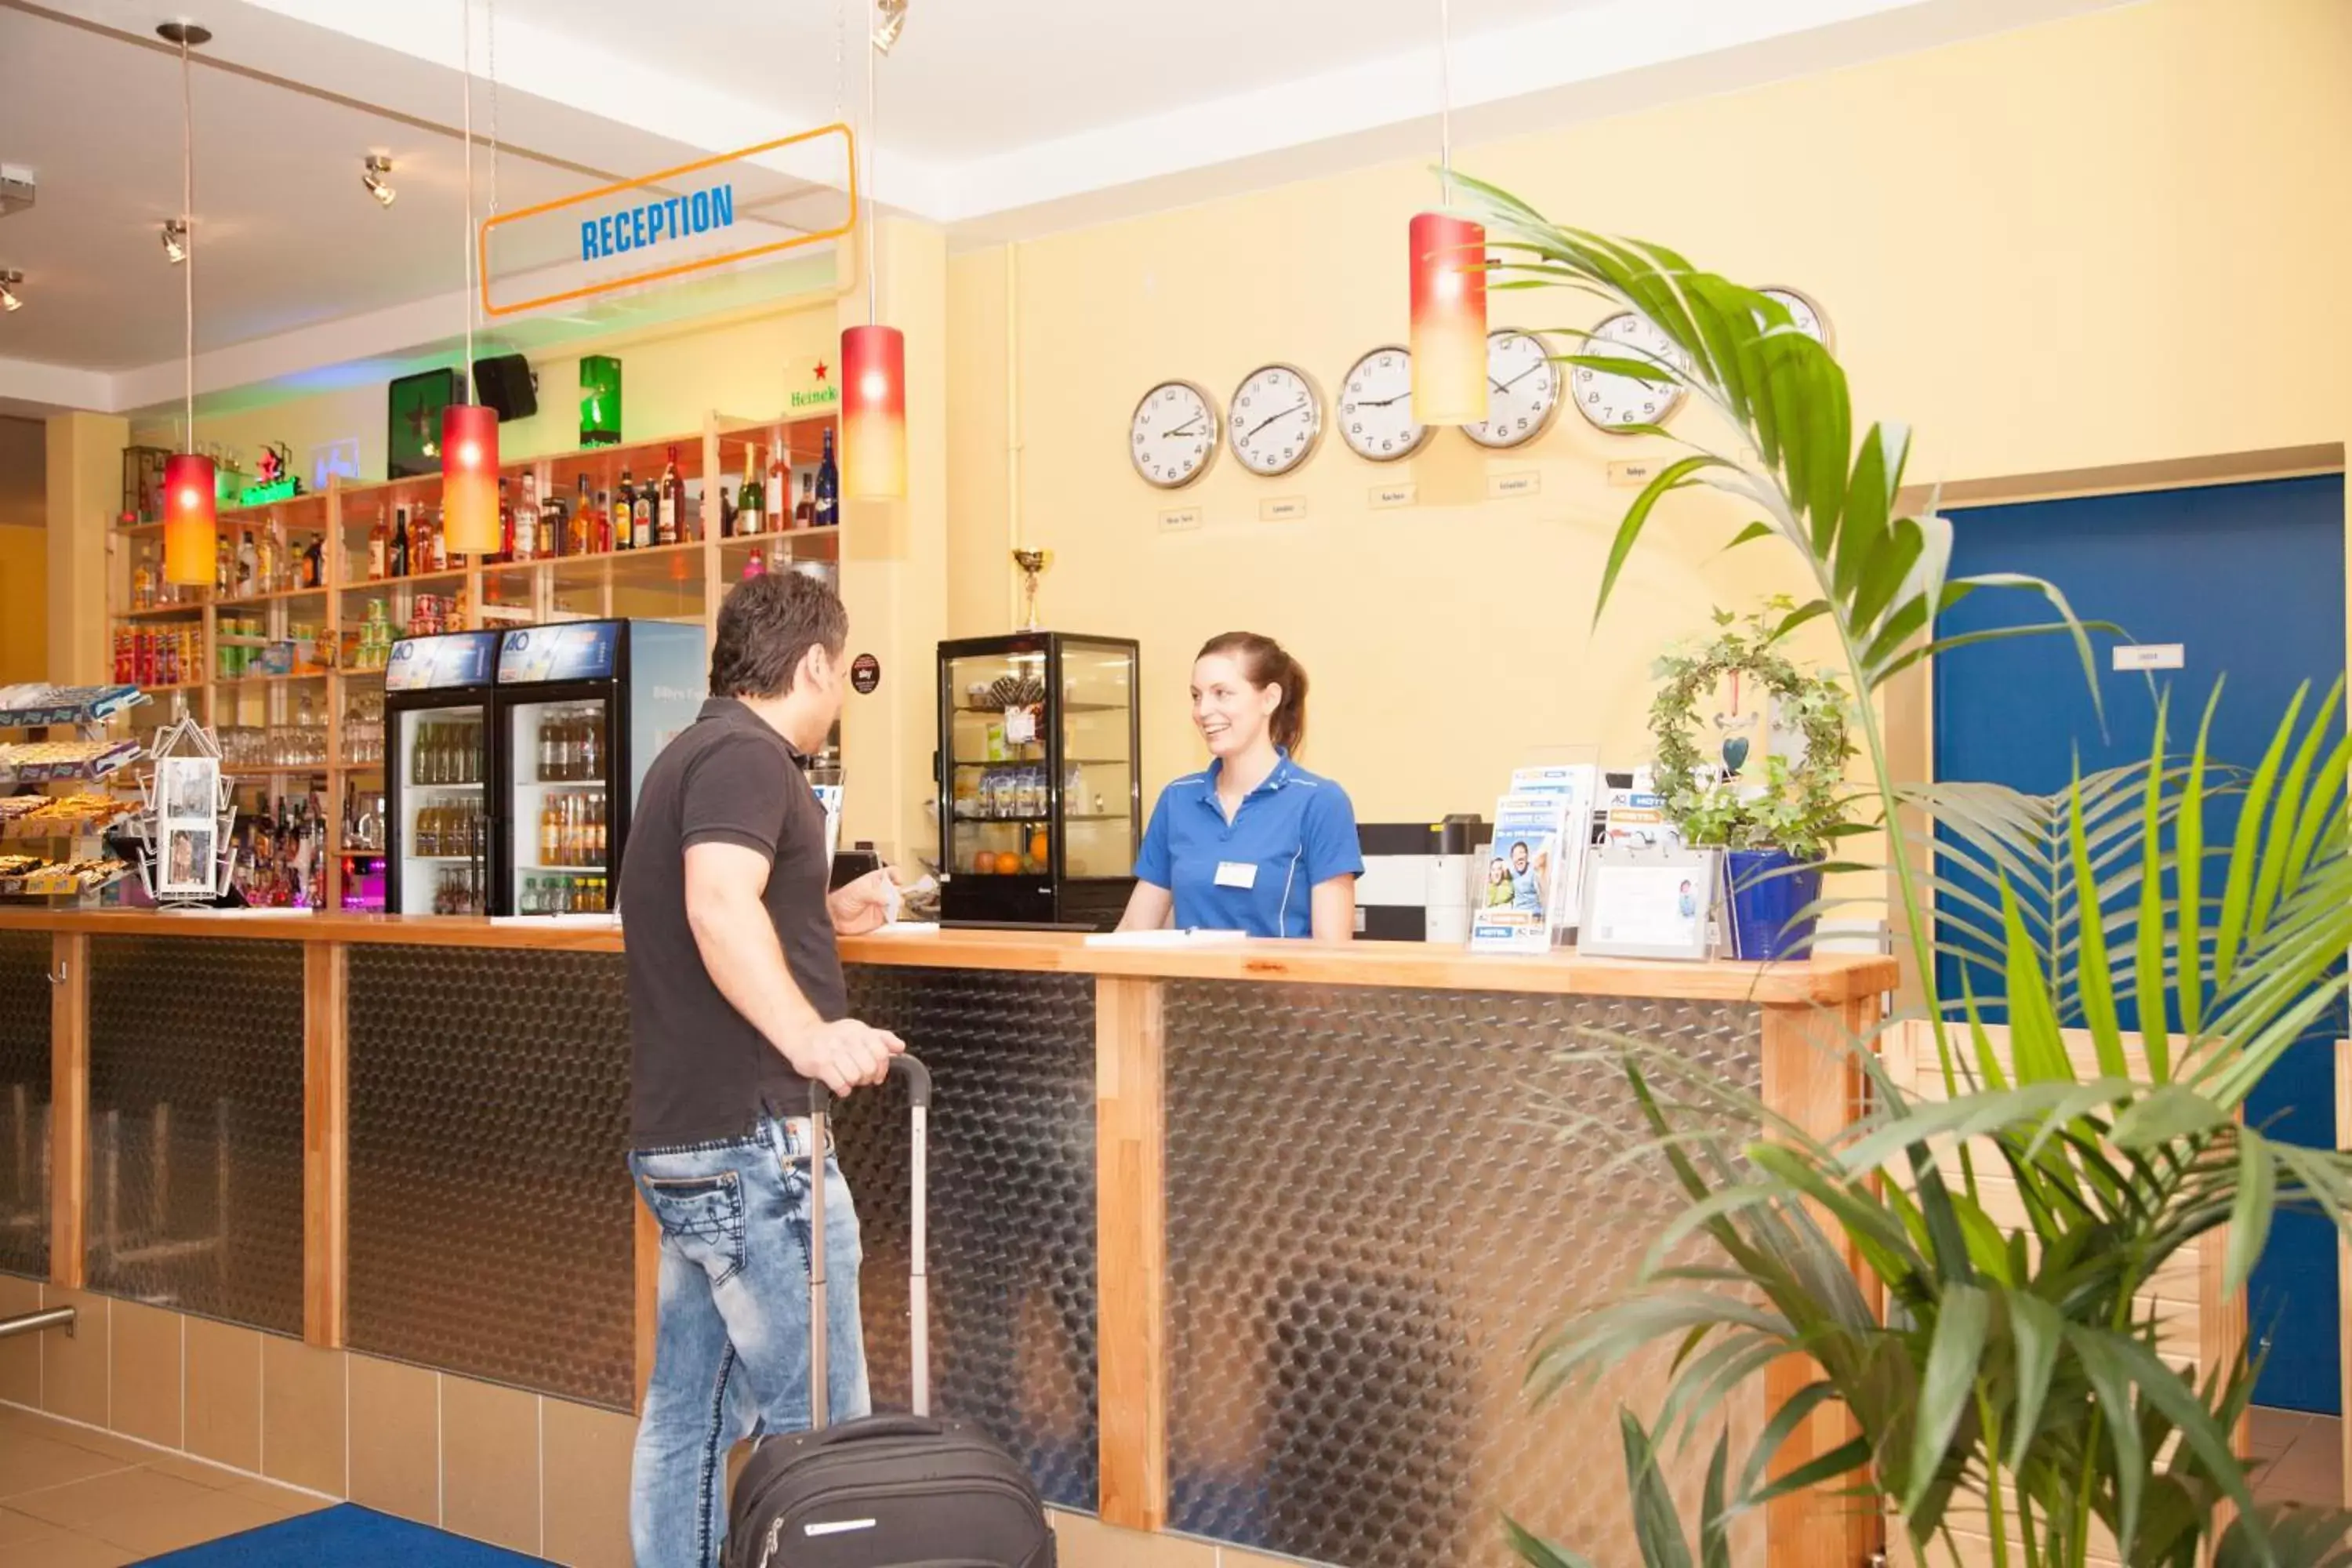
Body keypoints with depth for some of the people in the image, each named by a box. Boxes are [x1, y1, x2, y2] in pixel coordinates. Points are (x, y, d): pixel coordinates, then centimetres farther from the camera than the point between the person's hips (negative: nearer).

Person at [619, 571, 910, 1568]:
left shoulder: (698, 752, 18)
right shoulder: (747, 754, -13)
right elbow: (719, 903, -33)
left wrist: (823, 917, 31)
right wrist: (809, 1033, -44)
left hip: (685, 1139, 10)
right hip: (749, 1142, -10)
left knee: (692, 1409, 15)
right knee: (818, 1426, -3)